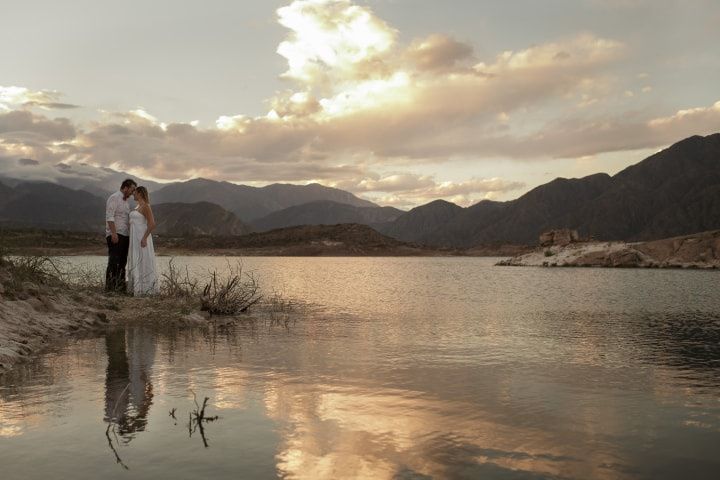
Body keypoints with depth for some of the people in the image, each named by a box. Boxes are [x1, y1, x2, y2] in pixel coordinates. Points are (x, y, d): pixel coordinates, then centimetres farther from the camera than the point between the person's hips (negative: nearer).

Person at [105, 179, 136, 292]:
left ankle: (120, 285, 11)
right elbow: (109, 217, -15)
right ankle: (110, 285, -8)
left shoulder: (125, 201, 21)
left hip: (124, 235, 9)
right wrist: (114, 233, -22)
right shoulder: (114, 198, -6)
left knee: (122, 261, 7)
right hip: (115, 235, -9)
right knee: (114, 260, -10)